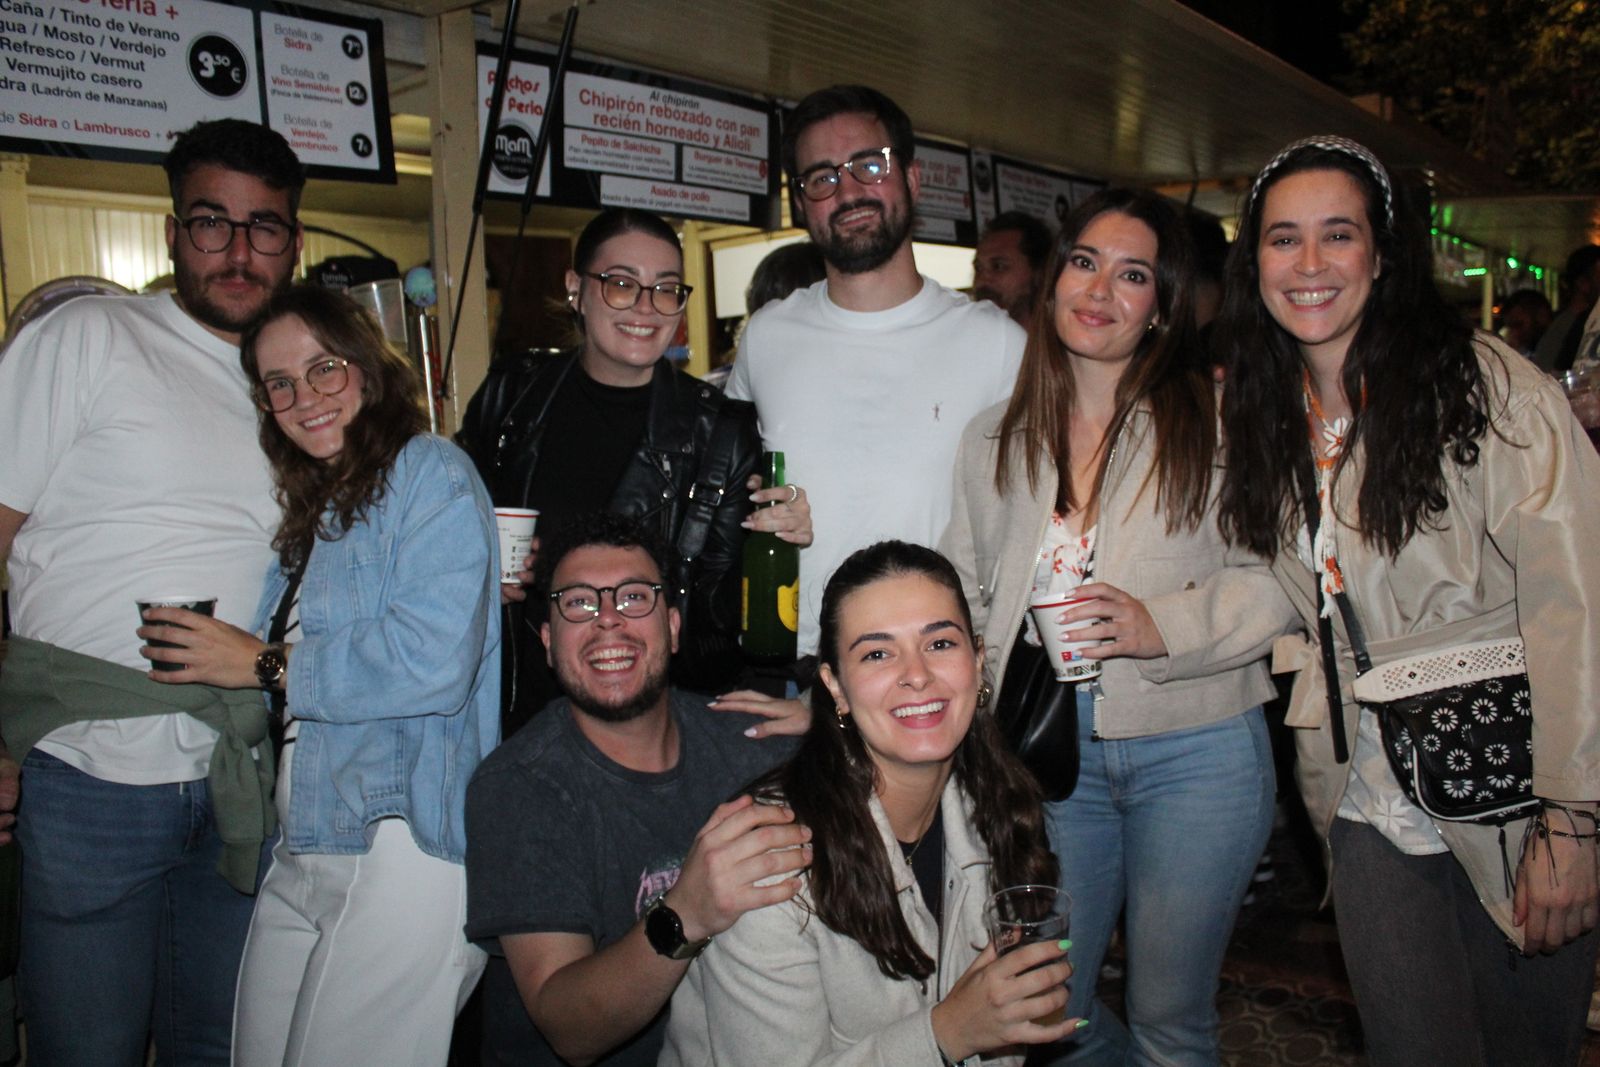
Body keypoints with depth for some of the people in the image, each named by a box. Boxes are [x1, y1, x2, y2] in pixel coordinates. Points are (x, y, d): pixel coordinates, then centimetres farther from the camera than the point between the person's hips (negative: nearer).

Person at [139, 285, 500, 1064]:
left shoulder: (429, 473, -8)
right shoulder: (313, 508, 18)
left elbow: (432, 660, -22)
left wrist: (267, 665, -11)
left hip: (404, 845, -8)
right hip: (301, 852, 8)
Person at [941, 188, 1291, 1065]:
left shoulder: (1211, 419, -6)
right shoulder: (993, 437, 6)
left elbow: (1280, 574, -6)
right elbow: (966, 592, 11)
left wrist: (1162, 627, -20)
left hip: (1195, 752, -3)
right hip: (1050, 752, 4)